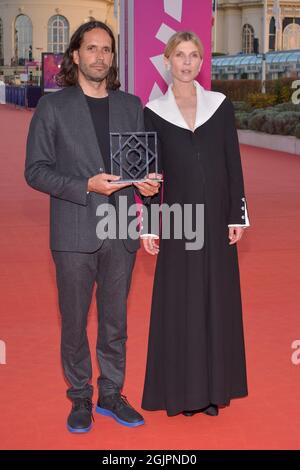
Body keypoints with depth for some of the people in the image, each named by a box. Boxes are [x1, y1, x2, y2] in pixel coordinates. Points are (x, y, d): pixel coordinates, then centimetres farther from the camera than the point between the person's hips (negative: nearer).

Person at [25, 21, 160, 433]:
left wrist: (148, 181, -8)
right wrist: (87, 186, -18)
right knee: (75, 322, 7)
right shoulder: (53, 106, 0)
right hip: (75, 233, -3)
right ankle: (80, 399, 23)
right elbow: (35, 170, -5)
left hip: (121, 232, 3)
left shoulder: (131, 105, 10)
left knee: (115, 320, 12)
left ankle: (111, 395, 27)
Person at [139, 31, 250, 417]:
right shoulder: (154, 112, 2)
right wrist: (149, 226, -3)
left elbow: (234, 164, 3)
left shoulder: (221, 105, 5)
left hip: (216, 215, 2)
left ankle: (213, 388, 18)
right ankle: (182, 390, 14)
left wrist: (237, 216, -2)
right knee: (179, 302, 2)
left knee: (217, 299, 6)